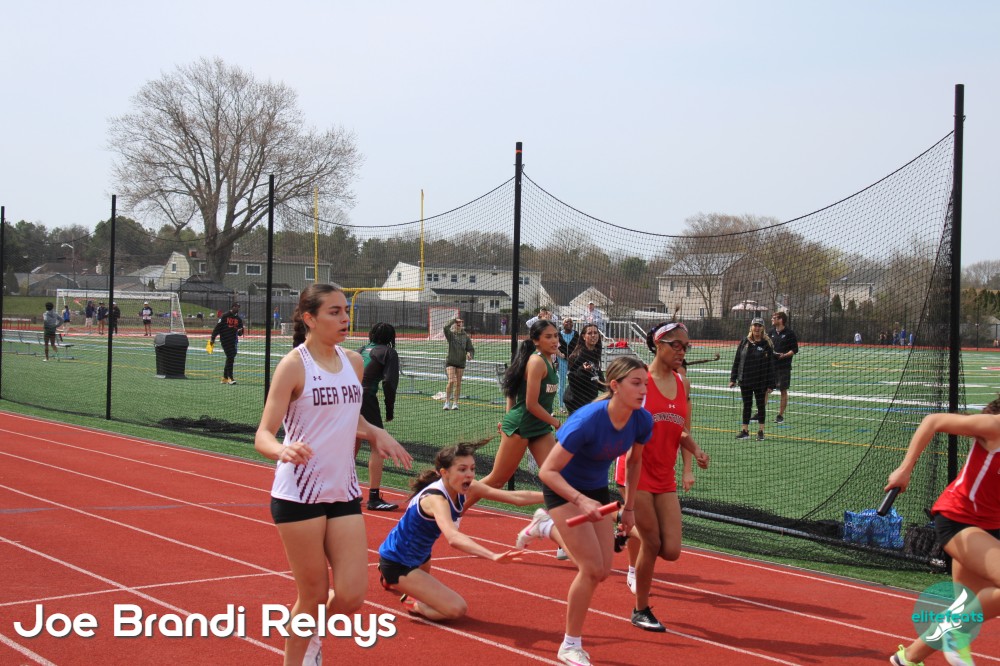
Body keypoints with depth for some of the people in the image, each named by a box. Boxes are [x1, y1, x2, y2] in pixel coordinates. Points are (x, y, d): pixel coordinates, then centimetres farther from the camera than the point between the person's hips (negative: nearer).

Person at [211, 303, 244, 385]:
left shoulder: (239, 319, 12)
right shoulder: (225, 316, -3)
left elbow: (240, 333, 16)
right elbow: (217, 328, -4)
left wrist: (240, 331, -8)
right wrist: (213, 339, -8)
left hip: (234, 340, 6)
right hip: (225, 340, -6)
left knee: (230, 359, 10)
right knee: (230, 358, -12)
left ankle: (224, 378, 21)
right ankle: (230, 378, -10)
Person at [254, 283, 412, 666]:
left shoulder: (354, 362, 7)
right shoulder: (294, 365, -10)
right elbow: (263, 435, -15)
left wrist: (375, 433, 5)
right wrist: (282, 450, -37)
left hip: (344, 492, 5)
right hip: (299, 494, -5)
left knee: (351, 595, 0)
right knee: (313, 596, 2)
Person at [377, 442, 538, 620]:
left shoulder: (466, 489, -11)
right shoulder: (435, 499, -35)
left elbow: (515, 497, -11)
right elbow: (453, 538, -54)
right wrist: (494, 556, -66)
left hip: (418, 556, 9)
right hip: (396, 564, -9)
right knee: (457, 609, -20)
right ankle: (413, 604, 2)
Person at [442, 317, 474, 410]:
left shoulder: (465, 336, 4)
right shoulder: (451, 335, -2)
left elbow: (471, 349, 5)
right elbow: (446, 328, -23)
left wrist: (470, 354, -16)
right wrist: (454, 320, -17)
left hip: (461, 363, 3)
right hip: (450, 361, -3)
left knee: (458, 383, 6)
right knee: (451, 381, -15)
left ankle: (455, 403, 16)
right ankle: (447, 402, -6)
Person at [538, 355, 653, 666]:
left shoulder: (642, 421, -15)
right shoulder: (586, 421, -33)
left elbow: (634, 462, 6)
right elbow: (547, 471, -29)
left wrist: (629, 508, 8)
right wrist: (580, 500, -41)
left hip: (597, 490, 6)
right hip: (563, 489, -6)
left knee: (602, 571, 2)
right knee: (592, 568, -12)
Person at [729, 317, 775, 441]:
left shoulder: (766, 344, -5)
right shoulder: (744, 342, 2)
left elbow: (770, 364, -5)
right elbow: (737, 360, 5)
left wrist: (770, 384, -8)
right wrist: (733, 378, 2)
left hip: (760, 382, -2)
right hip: (745, 381, 3)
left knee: (761, 406, 7)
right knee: (747, 405, 10)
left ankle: (760, 431, 16)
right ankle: (745, 431, 16)